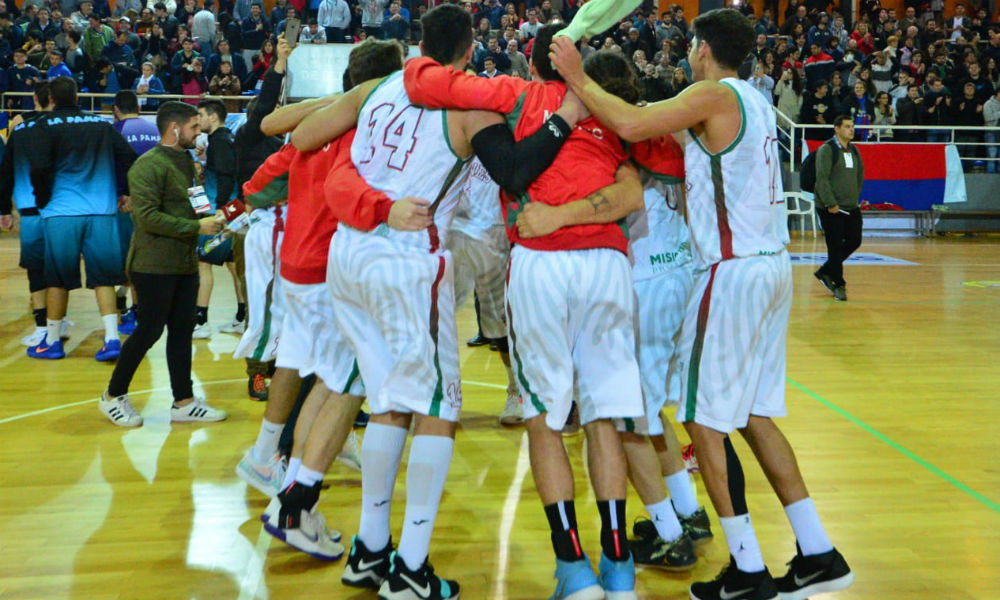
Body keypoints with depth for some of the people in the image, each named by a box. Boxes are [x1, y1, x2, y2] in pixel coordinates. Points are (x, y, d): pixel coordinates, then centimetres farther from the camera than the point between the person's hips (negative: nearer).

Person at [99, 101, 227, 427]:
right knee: (149, 330, -2)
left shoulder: (186, 161, 15)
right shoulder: (149, 165, -14)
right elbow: (147, 217, -22)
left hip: (185, 263, 8)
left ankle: (184, 402, 16)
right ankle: (113, 395, 15)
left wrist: (209, 216, 4)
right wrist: (197, 227, -19)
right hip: (155, 264, -8)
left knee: (182, 330, 9)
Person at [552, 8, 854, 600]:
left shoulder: (714, 95, -10)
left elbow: (630, 124, -22)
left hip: (734, 272, -9)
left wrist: (577, 77, -10)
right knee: (753, 414, 15)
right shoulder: (754, 99, 16)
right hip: (772, 264, 9)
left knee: (705, 419, -1)